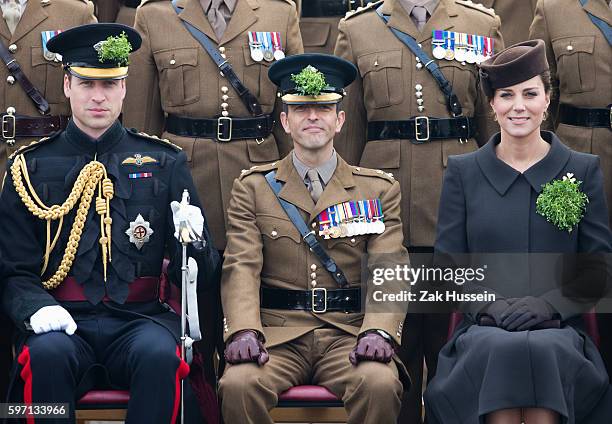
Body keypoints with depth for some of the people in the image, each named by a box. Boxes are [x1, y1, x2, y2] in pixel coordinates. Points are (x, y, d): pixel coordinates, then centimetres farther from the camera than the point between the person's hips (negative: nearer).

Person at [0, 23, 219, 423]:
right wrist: (36, 308, -15)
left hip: (139, 319, 0)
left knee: (160, 354, -33)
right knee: (48, 354, -34)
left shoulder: (165, 162, 12)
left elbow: (201, 274, 12)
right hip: (64, 320, 0)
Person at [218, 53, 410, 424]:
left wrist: (379, 331, -19)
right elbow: (241, 268, 0)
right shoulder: (253, 188, 13)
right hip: (277, 334, 0)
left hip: (349, 335, 0)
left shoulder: (380, 190, 13)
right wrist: (245, 330, -19)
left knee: (380, 385, -32)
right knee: (238, 385, -32)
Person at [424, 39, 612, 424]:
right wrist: (489, 304, -10)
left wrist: (550, 304, -10)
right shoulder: (462, 172, 13)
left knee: (545, 349, -36)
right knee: (500, 349, -35)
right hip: (483, 328, 0)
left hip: (560, 329, 0)